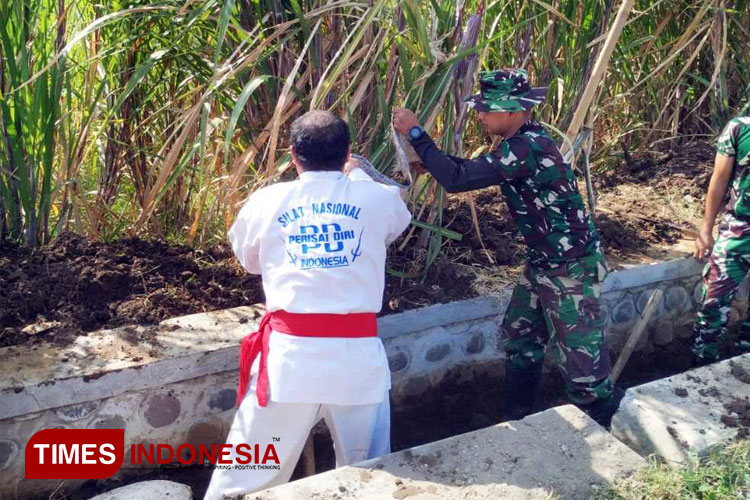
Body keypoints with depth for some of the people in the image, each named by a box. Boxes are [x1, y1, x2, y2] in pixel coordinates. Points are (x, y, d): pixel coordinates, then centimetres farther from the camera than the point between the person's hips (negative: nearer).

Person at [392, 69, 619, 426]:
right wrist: (432, 163, 6)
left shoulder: (527, 148, -27)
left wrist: (415, 134, -21)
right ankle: (517, 420, 35)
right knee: (518, 340, 19)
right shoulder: (522, 139, 4)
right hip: (543, 263, 10)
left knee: (582, 360, -1)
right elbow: (476, 170, 20)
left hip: (571, 268, -10)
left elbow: (457, 180, -29)